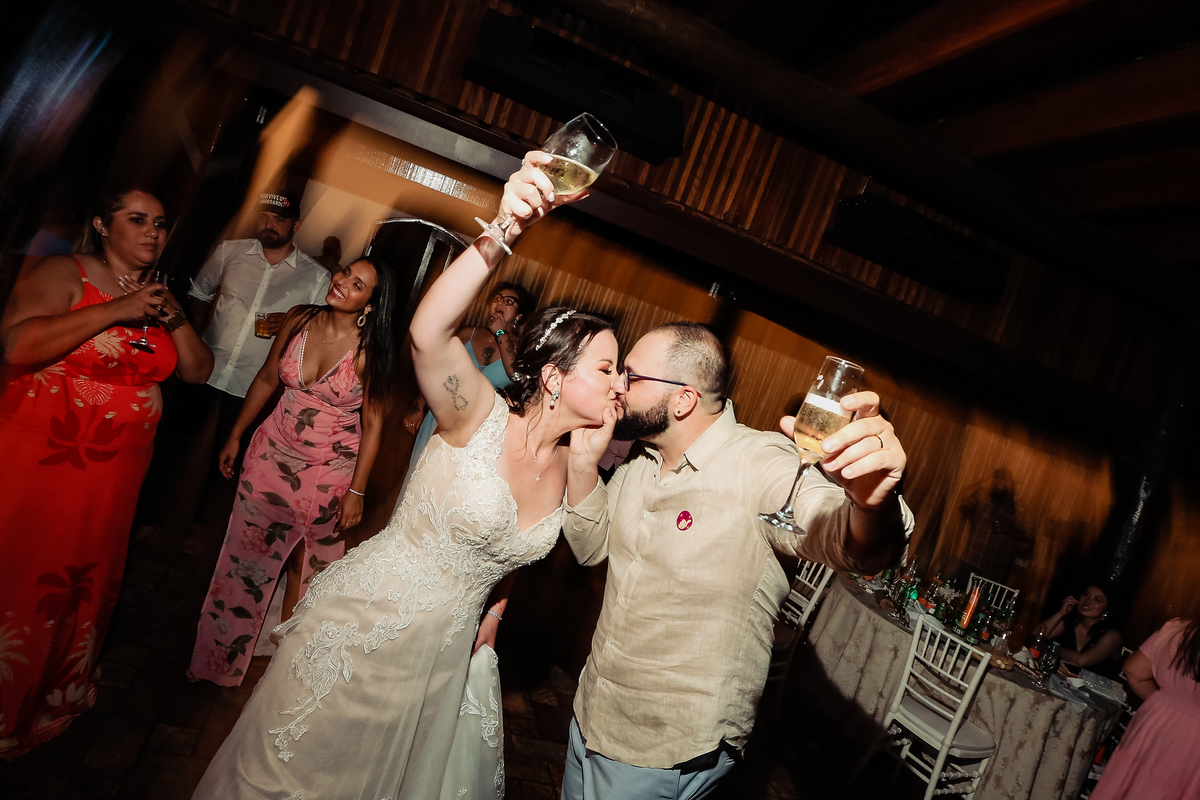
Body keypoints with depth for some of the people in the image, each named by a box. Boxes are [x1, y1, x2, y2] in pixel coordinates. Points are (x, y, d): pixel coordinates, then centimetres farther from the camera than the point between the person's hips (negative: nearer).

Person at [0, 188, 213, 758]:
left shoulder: (159, 297, 11)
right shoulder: (62, 274, -7)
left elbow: (199, 372, 9)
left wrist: (176, 321, -8)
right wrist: (115, 311, -24)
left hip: (114, 473, 5)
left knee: (83, 582, 16)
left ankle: (54, 698, 37)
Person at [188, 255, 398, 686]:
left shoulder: (372, 350, -19)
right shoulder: (299, 319, -8)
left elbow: (373, 422, -12)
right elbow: (267, 378, 6)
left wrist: (356, 490, -11)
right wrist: (235, 437, 11)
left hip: (328, 471, -3)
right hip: (273, 453, 4)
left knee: (305, 564, 14)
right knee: (247, 555, 15)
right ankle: (220, 656, 38)